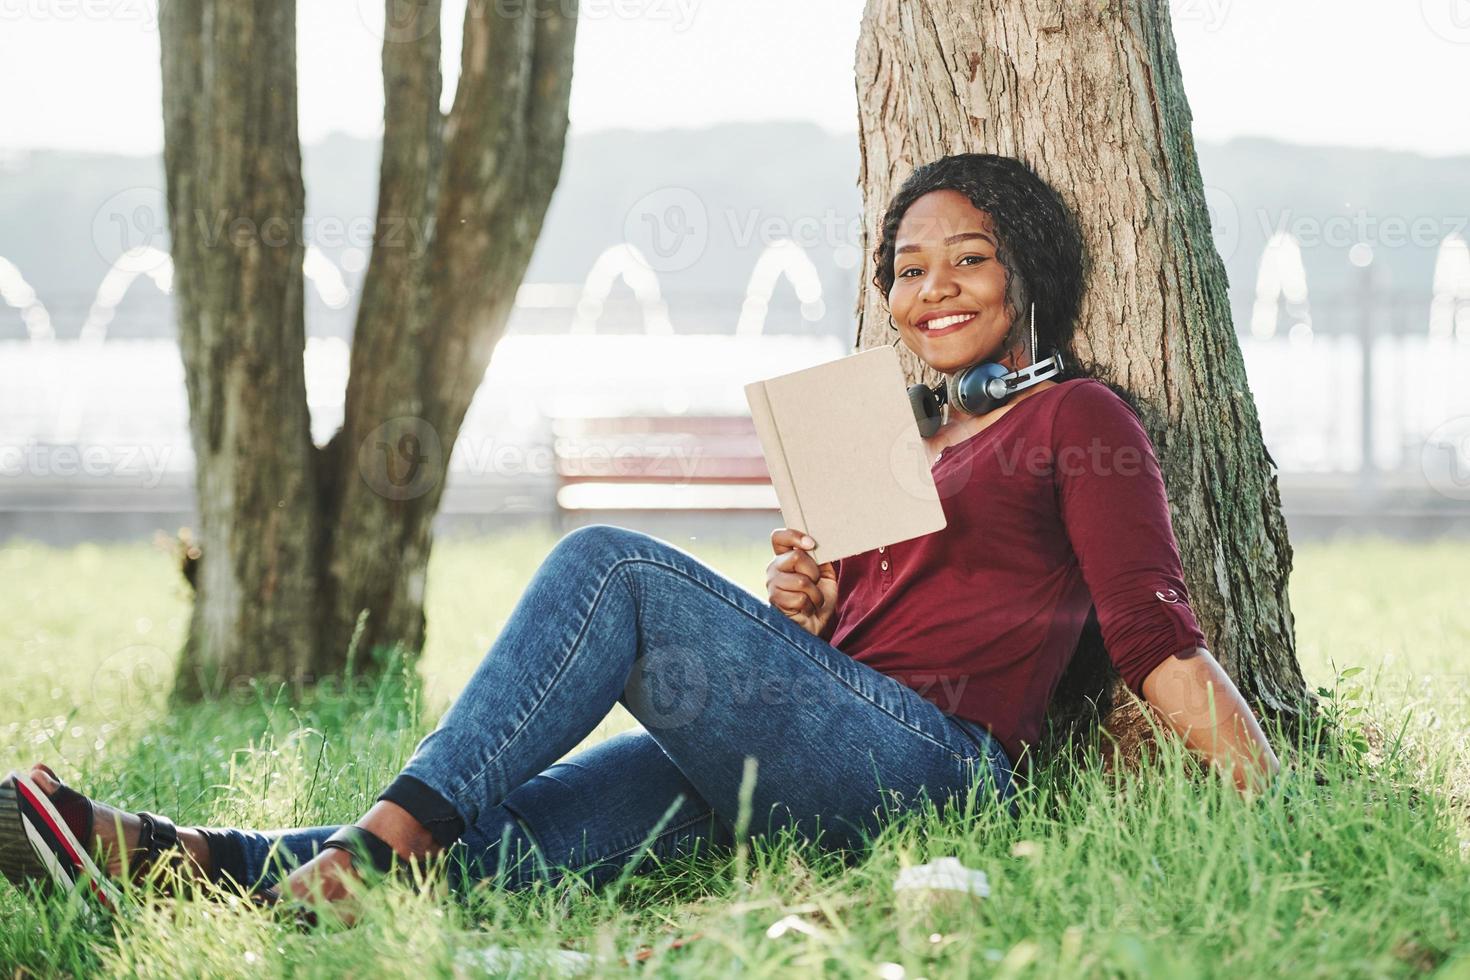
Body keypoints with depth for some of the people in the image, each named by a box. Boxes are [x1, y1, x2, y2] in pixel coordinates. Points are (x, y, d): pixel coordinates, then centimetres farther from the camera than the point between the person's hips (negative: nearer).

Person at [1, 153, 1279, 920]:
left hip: (932, 765, -6)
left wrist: (1279, 808, -11)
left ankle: (389, 843, -30)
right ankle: (181, 861, -36)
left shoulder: (1077, 420, 9)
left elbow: (1155, 637, 1)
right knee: (490, 844, -18)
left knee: (613, 566, -23)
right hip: (798, 771, 6)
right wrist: (798, 610, 4)